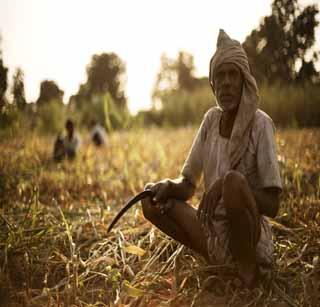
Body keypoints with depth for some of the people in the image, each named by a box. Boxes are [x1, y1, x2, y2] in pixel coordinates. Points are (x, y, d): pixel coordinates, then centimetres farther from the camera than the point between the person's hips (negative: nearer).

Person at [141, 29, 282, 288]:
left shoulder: (260, 124, -14)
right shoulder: (211, 119, 3)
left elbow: (273, 205, -17)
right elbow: (188, 185, 5)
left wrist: (228, 183, -32)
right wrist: (168, 186, -17)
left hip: (252, 234, -6)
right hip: (214, 232, 6)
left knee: (234, 181, -34)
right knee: (152, 202, -7)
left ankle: (248, 270, -12)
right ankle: (221, 261, 0)